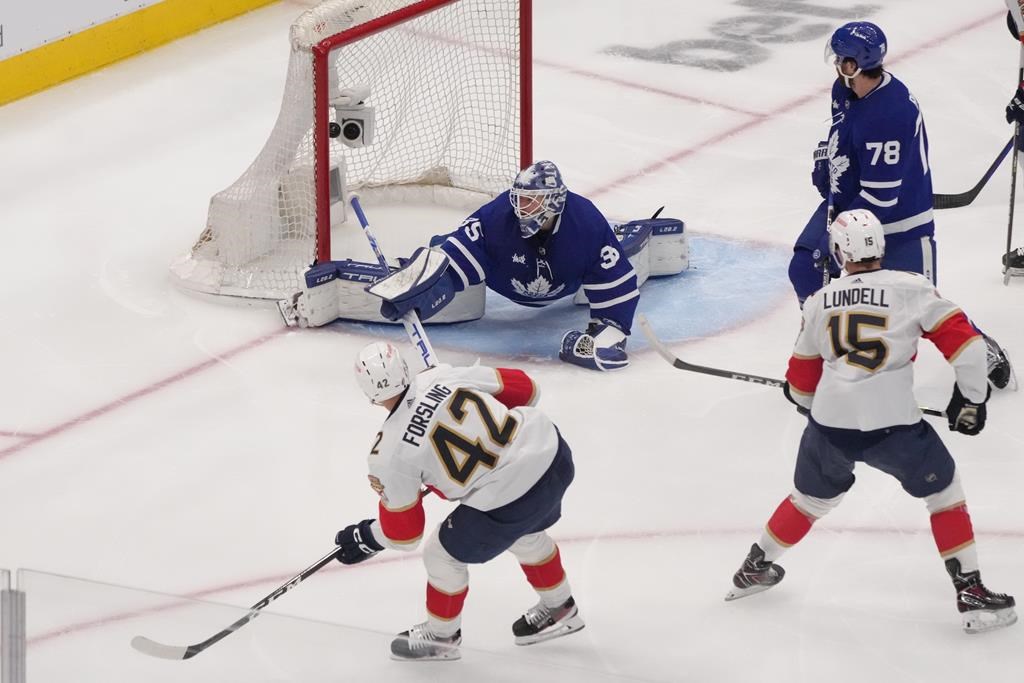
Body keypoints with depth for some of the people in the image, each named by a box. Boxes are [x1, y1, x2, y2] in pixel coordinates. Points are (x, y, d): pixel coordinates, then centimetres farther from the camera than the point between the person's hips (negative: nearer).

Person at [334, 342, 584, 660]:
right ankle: (559, 610, 58)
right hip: (553, 452, 6)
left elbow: (404, 530, 2)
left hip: (508, 502, -6)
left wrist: (367, 539, 23)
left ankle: (441, 636, 42)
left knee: (443, 554, 19)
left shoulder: (390, 452, -11)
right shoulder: (445, 376, -1)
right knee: (525, 534, 38)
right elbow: (523, 387, 10)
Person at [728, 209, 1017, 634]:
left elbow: (803, 375, 21)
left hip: (830, 423, 4)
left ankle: (756, 567, 41)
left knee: (812, 498, 28)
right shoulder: (909, 289, -2)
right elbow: (963, 340, -5)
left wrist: (808, 404, 42)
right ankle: (971, 593, 8)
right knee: (943, 488, 14)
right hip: (891, 423, -4)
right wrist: (971, 396, 8)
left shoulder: (820, 303, 10)